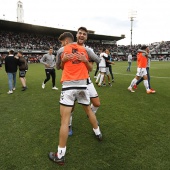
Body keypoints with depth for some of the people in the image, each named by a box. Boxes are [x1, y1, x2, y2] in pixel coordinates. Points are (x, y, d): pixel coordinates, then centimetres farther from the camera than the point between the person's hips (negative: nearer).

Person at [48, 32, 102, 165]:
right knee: (88, 110, 25)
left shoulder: (62, 50, 4)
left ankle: (60, 155, 4)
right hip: (82, 84, 4)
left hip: (69, 85, -4)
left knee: (65, 119, -4)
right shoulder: (84, 50, 13)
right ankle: (98, 133, 45)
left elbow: (59, 67, 19)